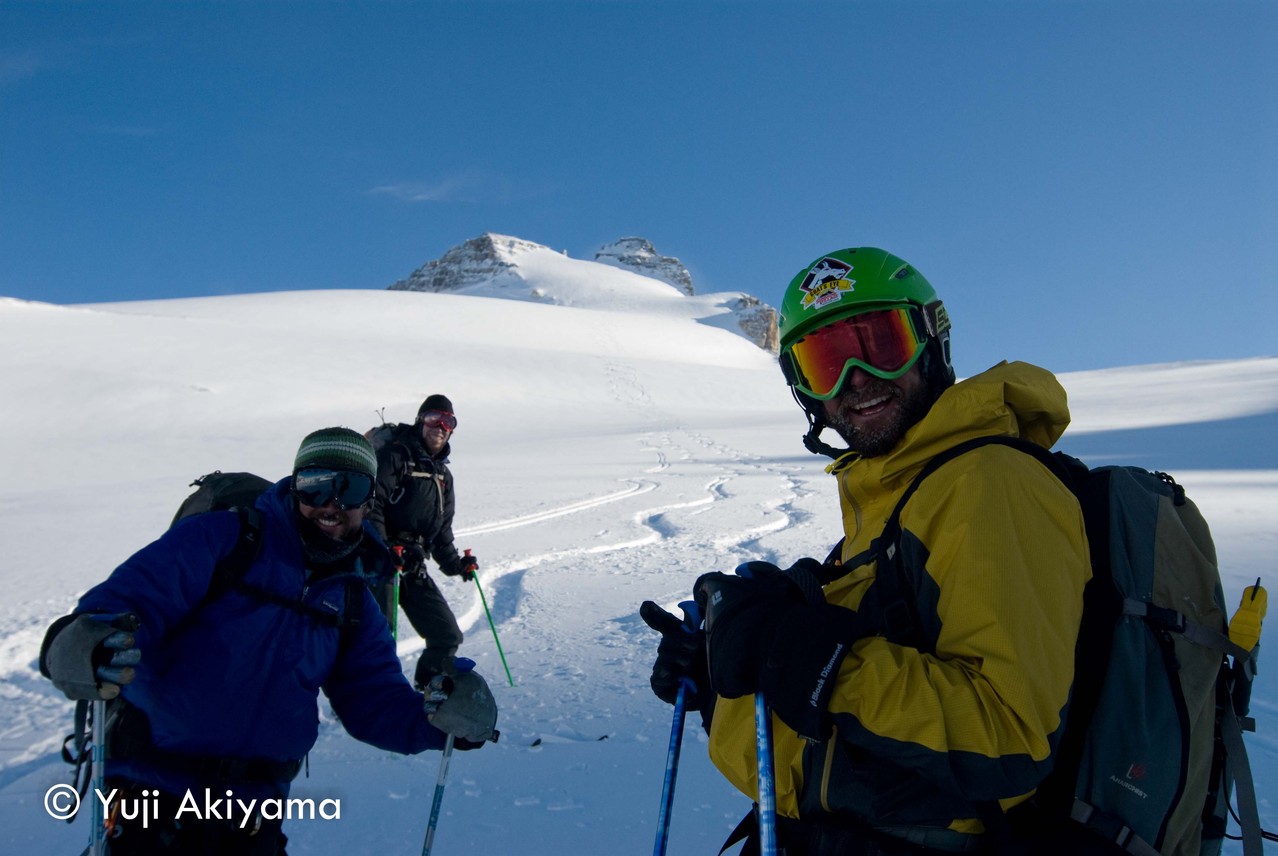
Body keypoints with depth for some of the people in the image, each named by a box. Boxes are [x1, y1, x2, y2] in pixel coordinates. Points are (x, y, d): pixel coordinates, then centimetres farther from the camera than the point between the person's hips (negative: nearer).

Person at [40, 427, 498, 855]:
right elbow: (135, 593, -19)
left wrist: (448, 717, -17)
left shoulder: (353, 604, 8)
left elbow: (377, 703, 3)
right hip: (151, 797, -4)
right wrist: (87, 634, -43)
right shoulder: (222, 538, -6)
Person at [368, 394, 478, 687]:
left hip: (413, 567, 7)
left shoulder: (443, 475, 19)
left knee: (447, 635, 7)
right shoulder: (393, 456, -5)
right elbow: (371, 505, -17)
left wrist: (454, 563, 10)